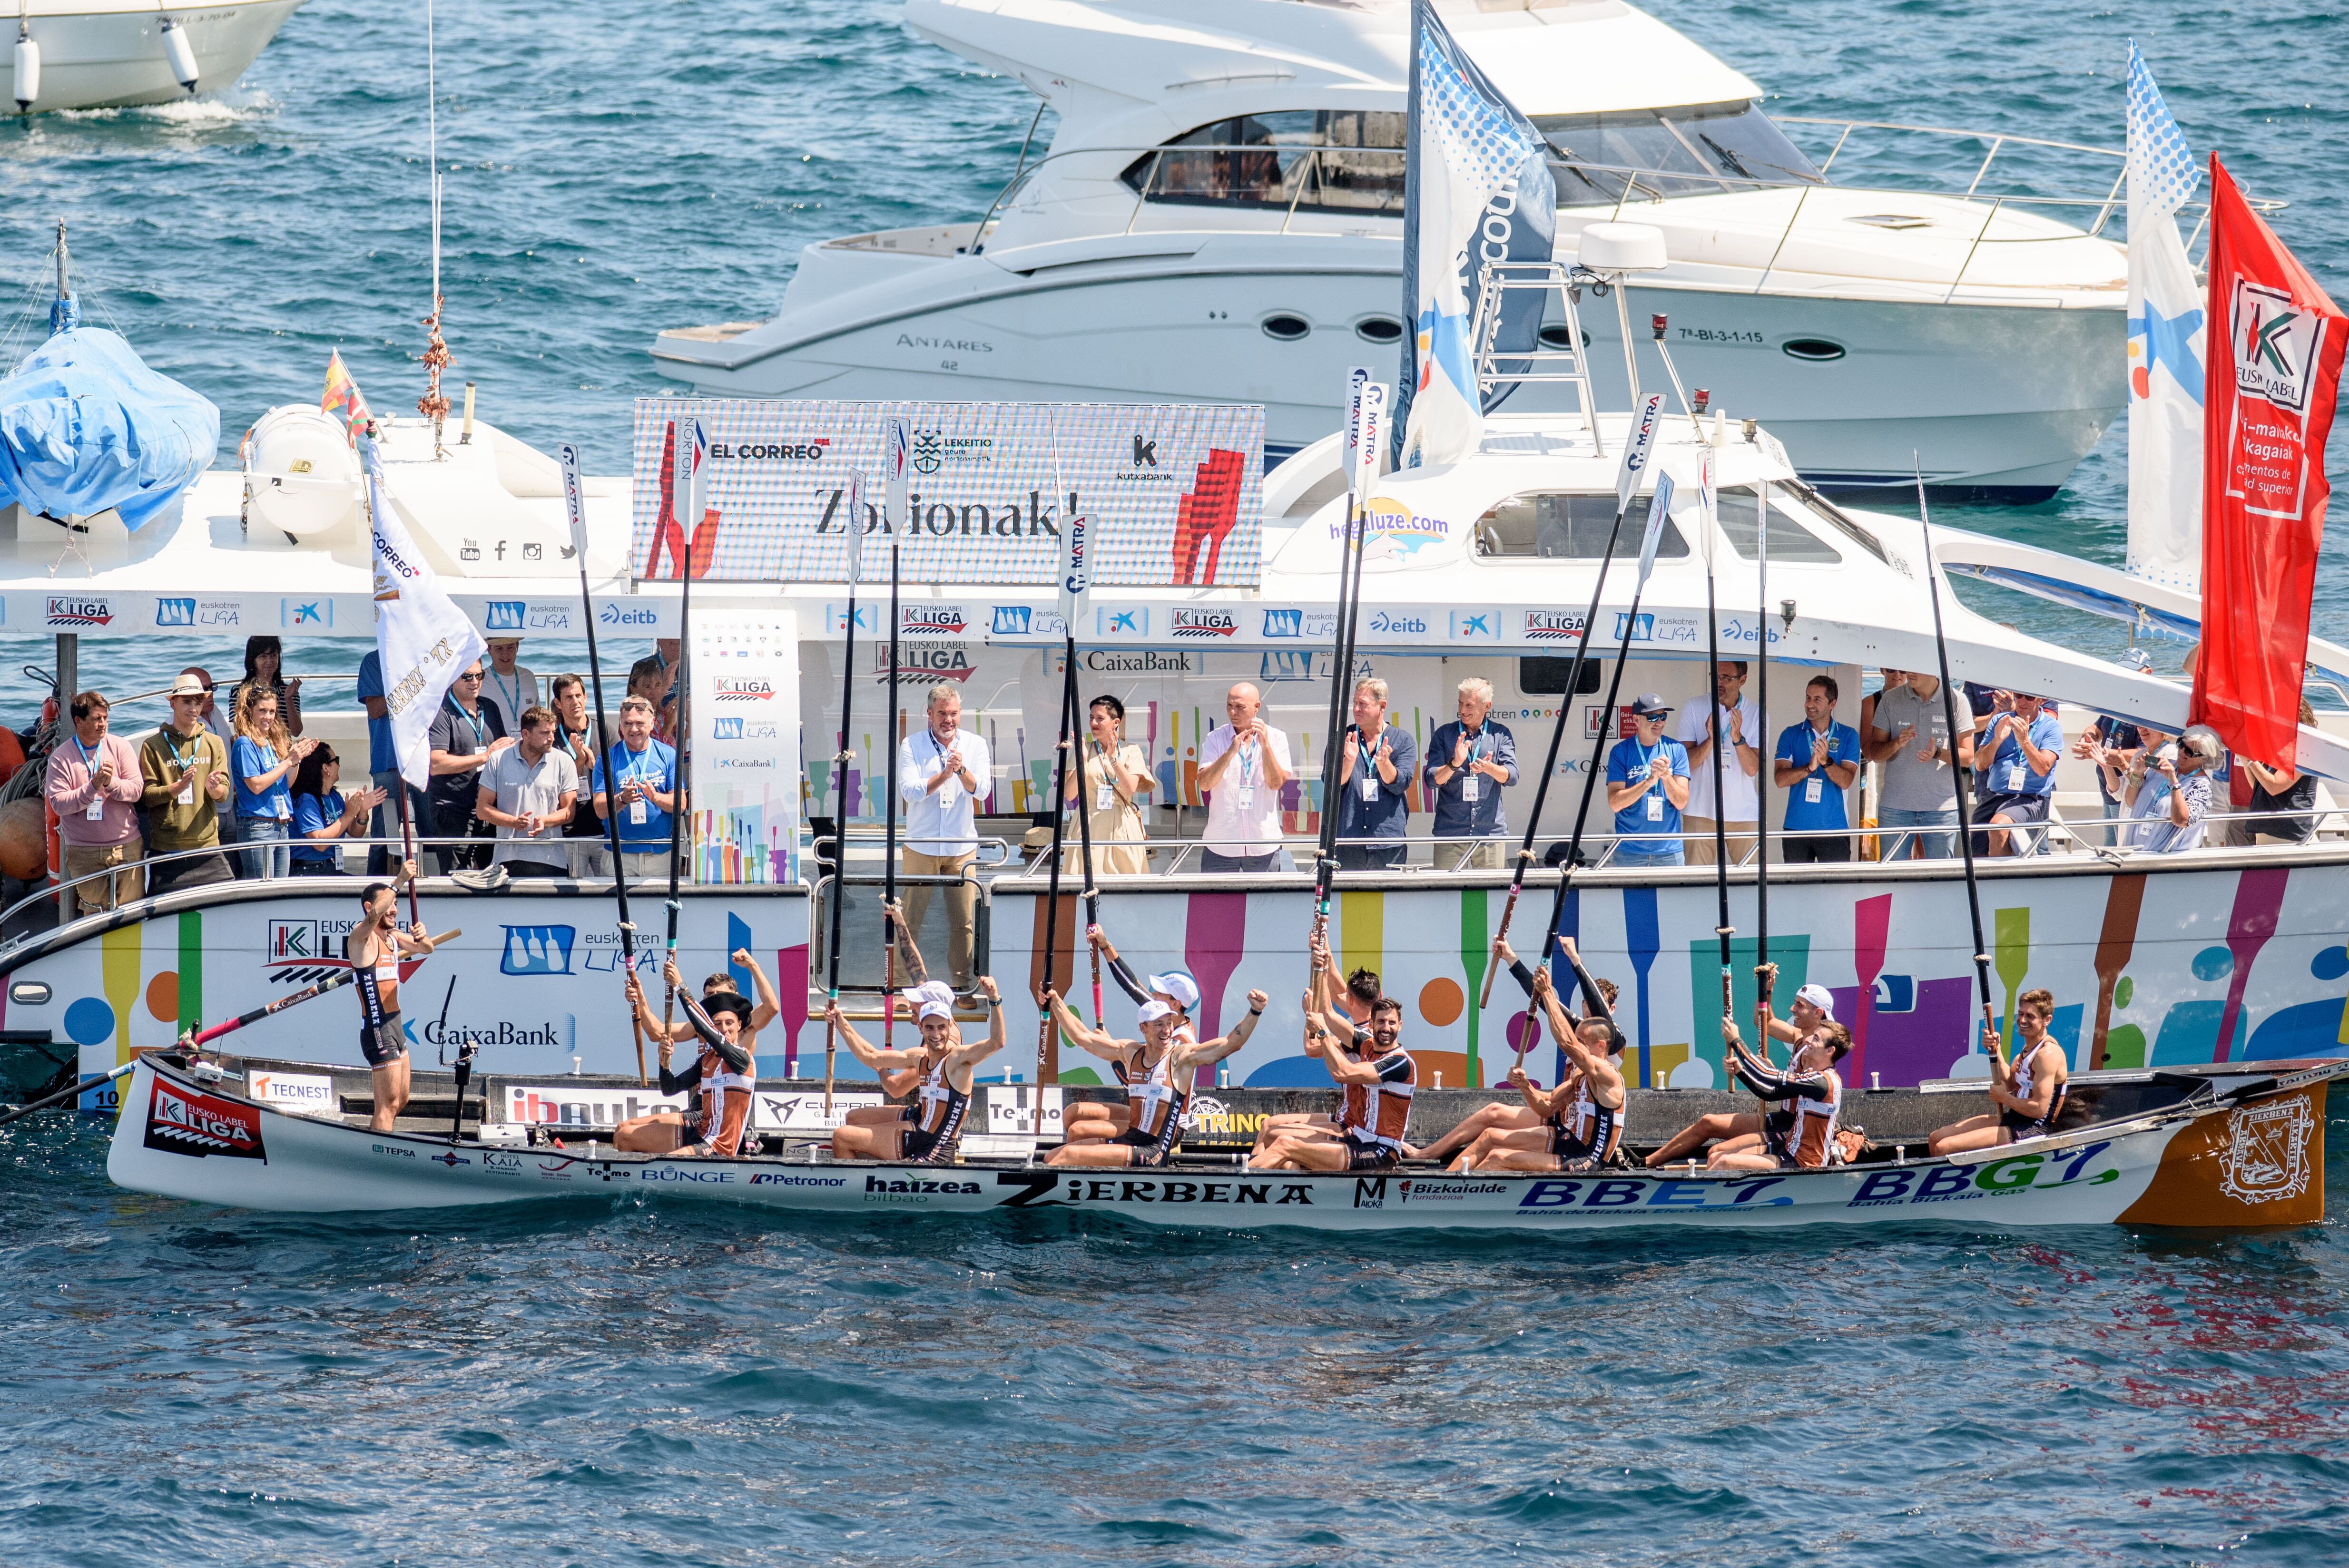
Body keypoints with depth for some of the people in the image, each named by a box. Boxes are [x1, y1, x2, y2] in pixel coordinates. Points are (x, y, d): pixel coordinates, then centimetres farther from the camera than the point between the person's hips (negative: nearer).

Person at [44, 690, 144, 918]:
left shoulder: (120, 747, 4)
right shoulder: (61, 758, -1)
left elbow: (136, 790, -3)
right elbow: (58, 803, -10)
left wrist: (111, 783, -23)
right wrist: (93, 786, -21)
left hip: (127, 847, 1)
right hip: (84, 854, -1)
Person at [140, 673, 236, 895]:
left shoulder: (214, 744, 10)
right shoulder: (153, 746, 3)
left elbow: (224, 792, 3)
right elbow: (147, 795, -3)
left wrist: (213, 788, -21)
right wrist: (178, 787, -22)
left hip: (207, 846, 2)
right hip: (166, 850, -2)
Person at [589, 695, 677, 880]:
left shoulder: (668, 755, 6)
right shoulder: (609, 759, 3)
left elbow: (679, 804, -1)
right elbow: (600, 810, -4)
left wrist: (656, 798, -21)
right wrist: (623, 800, -24)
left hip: (661, 852, 1)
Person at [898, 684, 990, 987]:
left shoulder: (975, 745, 5)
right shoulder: (912, 746, 1)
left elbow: (981, 790, -6)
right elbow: (910, 791, -9)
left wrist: (962, 770, -25)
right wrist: (944, 775, -22)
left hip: (962, 847, 1)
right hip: (921, 846, -1)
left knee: (963, 921, 0)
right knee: (910, 920, -1)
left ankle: (962, 982, 9)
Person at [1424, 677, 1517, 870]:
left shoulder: (1501, 735, 7)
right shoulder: (1444, 735, 6)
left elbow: (1511, 777, -4)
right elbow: (1432, 780, -1)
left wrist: (1488, 768, -25)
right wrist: (1455, 764, -21)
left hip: (1491, 832, 0)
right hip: (1450, 832, 0)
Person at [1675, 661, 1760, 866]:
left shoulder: (1756, 715, 4)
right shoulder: (1694, 709, 3)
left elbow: (1753, 769, -4)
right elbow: (1685, 763, -3)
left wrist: (1738, 737, -21)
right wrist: (1710, 739, -20)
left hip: (1744, 814, 1)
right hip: (1701, 813, -1)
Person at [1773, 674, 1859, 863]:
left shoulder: (1848, 736, 3)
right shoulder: (1791, 735, 6)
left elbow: (1846, 781, -7)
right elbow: (1780, 779, -5)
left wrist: (1826, 761, -26)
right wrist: (1809, 768, -22)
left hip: (1834, 828, -1)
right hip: (1797, 828, 1)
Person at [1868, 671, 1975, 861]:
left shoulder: (1957, 701, 2)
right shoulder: (1890, 700, 6)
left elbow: (1967, 757, 1)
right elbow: (1874, 753, 6)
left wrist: (1938, 753, -19)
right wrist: (1897, 743, -16)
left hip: (1942, 808, -1)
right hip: (1895, 806, 1)